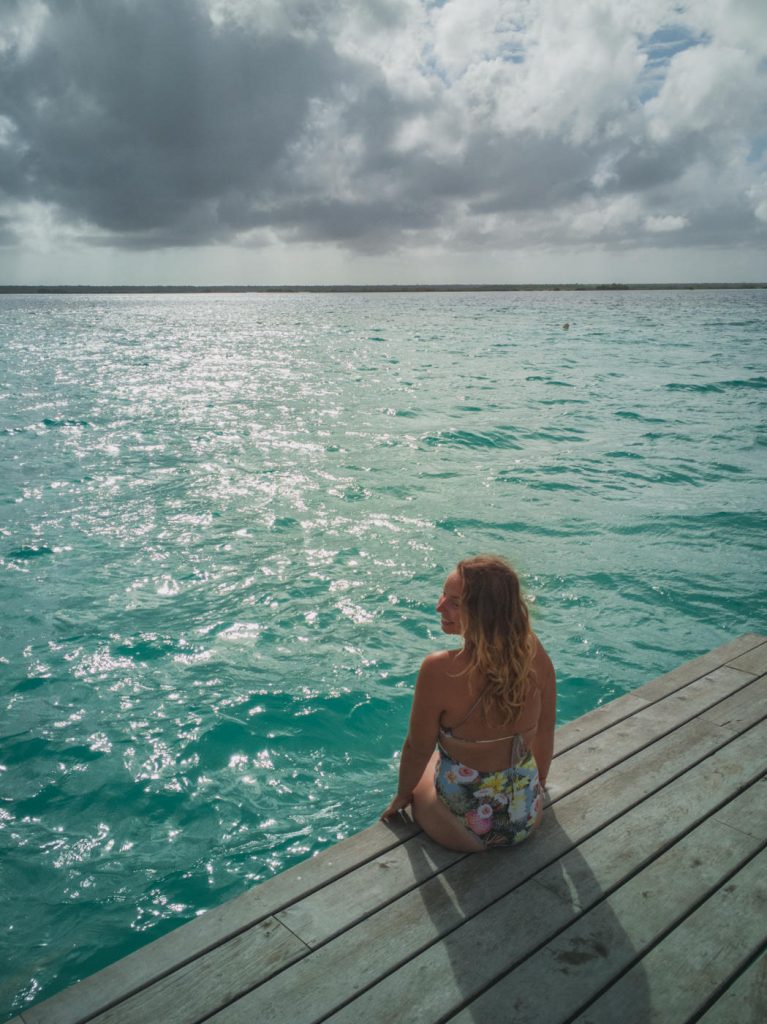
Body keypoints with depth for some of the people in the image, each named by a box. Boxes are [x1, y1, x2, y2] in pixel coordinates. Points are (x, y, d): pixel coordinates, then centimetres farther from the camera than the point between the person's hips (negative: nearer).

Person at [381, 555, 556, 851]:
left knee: (418, 771, 29)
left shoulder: (439, 670, -30)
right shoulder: (535, 653, -17)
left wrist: (402, 795, 6)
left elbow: (417, 750, -15)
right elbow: (545, 733, -1)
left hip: (468, 831, -3)